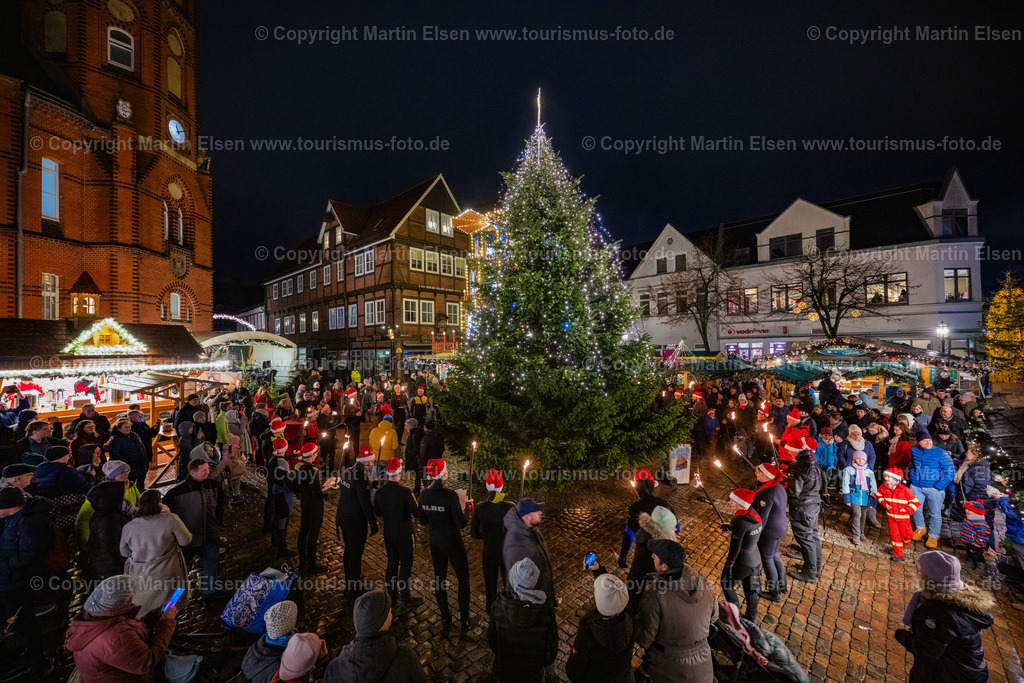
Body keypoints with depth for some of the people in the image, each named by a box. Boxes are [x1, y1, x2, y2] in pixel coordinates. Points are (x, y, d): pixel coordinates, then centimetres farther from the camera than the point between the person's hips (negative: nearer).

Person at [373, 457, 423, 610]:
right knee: (406, 565, 9)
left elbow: (378, 513, 8)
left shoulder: (380, 491, -7)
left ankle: (392, 597, 36)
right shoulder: (404, 492, -26)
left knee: (392, 563, 20)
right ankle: (406, 601, 21)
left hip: (388, 533, 6)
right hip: (405, 534, -5)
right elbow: (417, 514, -21)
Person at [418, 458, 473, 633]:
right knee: (463, 579, 15)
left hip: (435, 543, 5)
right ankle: (465, 621, 27)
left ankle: (445, 621, 34)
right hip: (453, 544, -5)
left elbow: (423, 521, 5)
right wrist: (462, 508, -6)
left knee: (439, 580, 21)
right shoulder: (450, 495, -27)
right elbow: (462, 523, -22)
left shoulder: (424, 494, -8)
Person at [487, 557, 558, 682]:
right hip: (533, 671, 0)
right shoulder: (546, 610, -32)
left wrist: (498, 654, 9)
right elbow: (551, 645, -16)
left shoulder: (498, 606, -30)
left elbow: (492, 639, -12)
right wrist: (547, 662, 6)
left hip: (505, 668, 1)